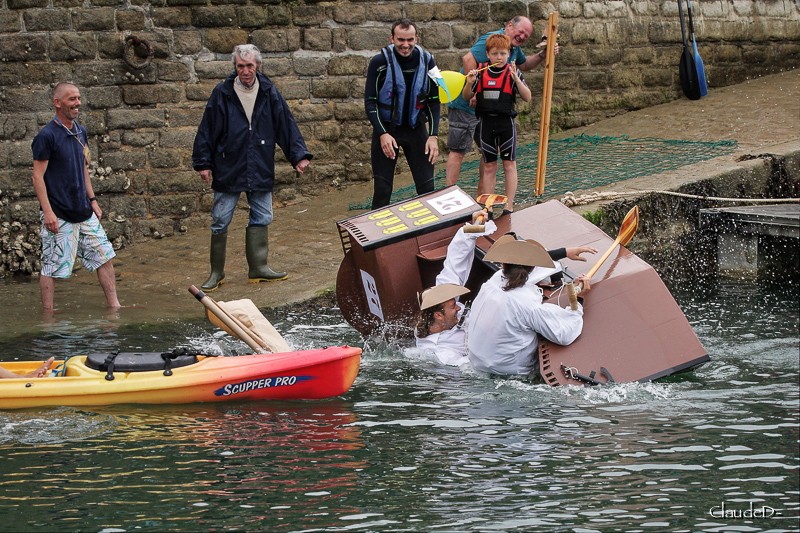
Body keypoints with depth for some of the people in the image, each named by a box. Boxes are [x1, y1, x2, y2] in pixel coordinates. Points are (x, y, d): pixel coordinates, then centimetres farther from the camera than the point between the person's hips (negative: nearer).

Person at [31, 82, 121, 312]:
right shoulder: (47, 136, -13)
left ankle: (114, 307, 16)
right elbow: (38, 176, -14)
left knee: (104, 256, 8)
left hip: (84, 212, 8)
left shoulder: (80, 132, 10)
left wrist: (92, 200, 17)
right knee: (52, 267, 0)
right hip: (58, 215, -8)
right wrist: (47, 211, -19)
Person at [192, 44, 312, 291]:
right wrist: (203, 163, -4)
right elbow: (207, 130, -2)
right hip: (228, 169, -2)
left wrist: (299, 155, -4)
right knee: (220, 221, 2)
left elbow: (287, 125, 2)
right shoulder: (222, 94, -7)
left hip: (261, 170, 2)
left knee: (262, 218, 8)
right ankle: (216, 272, 12)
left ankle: (258, 267, 20)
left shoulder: (269, 92, -1)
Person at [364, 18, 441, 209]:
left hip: (416, 128, 3)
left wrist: (434, 136, -5)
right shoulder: (380, 63, -12)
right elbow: (370, 102, -8)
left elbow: (434, 101, 4)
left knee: (426, 186, 1)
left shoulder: (427, 61, -3)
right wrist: (382, 134, -19)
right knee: (382, 188, -1)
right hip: (386, 128, -2)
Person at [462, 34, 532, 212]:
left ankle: (509, 206, 7)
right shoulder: (481, 73, 1)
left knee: (509, 165, 2)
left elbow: (527, 97, -9)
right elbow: (466, 97, 7)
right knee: (489, 166, 9)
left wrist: (516, 79, -23)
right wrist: (469, 83, -14)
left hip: (506, 122, -2)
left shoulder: (513, 73, -4)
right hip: (485, 122, 2)